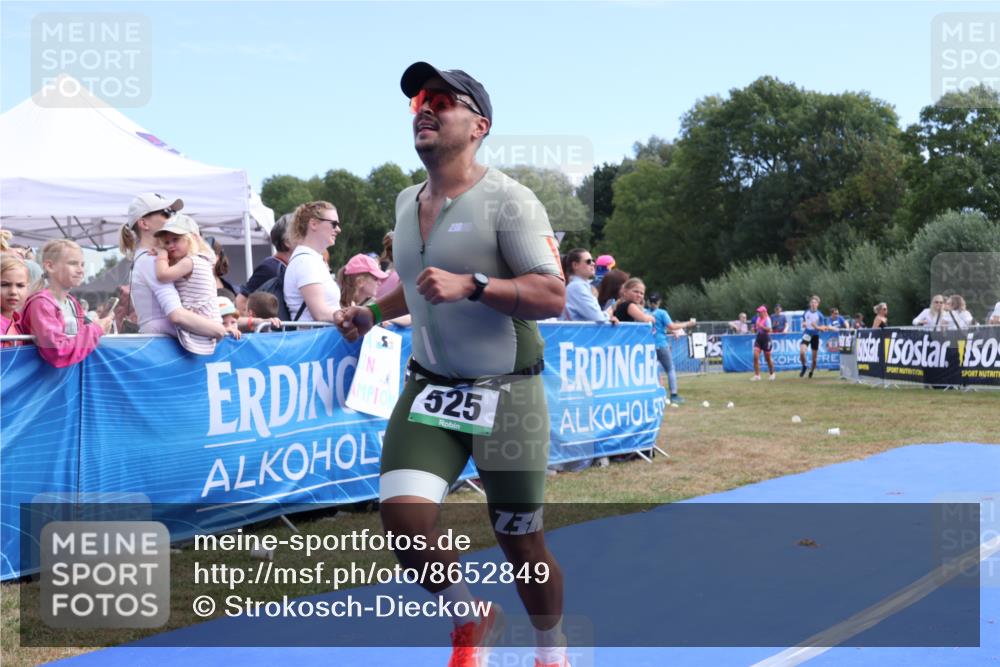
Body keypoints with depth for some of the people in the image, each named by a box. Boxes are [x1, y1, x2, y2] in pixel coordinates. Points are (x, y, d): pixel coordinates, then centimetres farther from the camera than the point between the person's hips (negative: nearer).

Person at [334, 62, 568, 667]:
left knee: (521, 545, 4)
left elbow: (553, 297, -21)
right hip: (430, 386, 5)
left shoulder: (508, 199, -12)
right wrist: (373, 314, 17)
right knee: (403, 515, -15)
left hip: (507, 393, -5)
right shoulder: (407, 202, 10)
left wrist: (471, 286, -32)